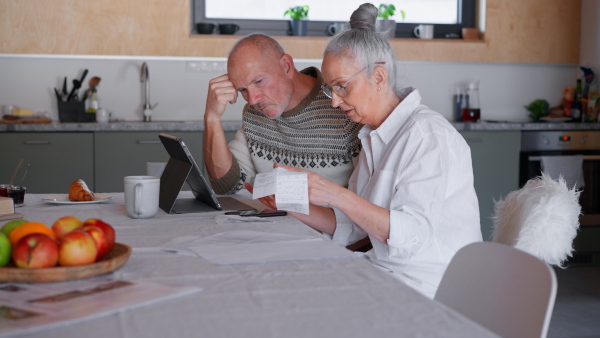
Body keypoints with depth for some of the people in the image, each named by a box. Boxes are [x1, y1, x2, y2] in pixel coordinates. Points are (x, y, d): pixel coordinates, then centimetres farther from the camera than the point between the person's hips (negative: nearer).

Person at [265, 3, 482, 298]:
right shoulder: (375, 137, 13)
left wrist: (337, 196, -27)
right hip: (386, 278, 8)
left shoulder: (428, 135, -16)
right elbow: (350, 228, 13)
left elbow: (413, 234, -25)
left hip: (430, 293, -8)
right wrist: (290, 206, 1)